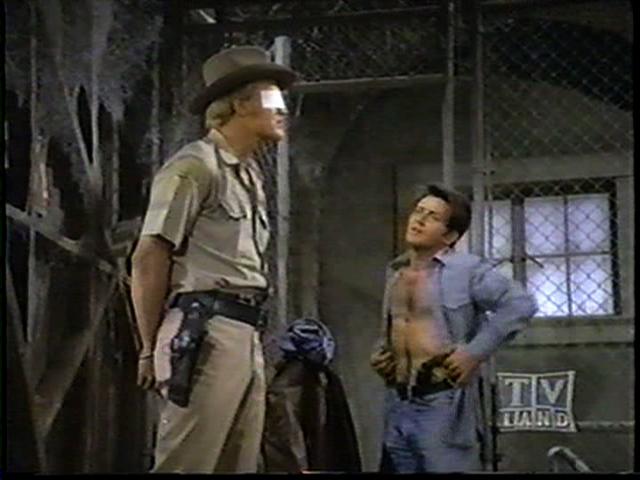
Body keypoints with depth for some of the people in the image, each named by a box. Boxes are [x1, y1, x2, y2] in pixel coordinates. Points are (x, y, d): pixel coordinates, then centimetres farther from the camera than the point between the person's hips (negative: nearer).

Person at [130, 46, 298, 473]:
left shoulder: (251, 176, 21)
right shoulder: (196, 166, -7)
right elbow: (149, 259, -9)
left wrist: (249, 339, 13)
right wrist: (151, 349, -8)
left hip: (247, 337, 9)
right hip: (206, 335, -9)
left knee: (240, 465, 9)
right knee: (187, 464, -10)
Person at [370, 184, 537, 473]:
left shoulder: (466, 269, -8)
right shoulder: (395, 271, 14)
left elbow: (520, 304, -16)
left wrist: (475, 352, -18)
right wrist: (378, 353, 10)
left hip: (442, 405, -7)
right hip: (397, 406, 7)